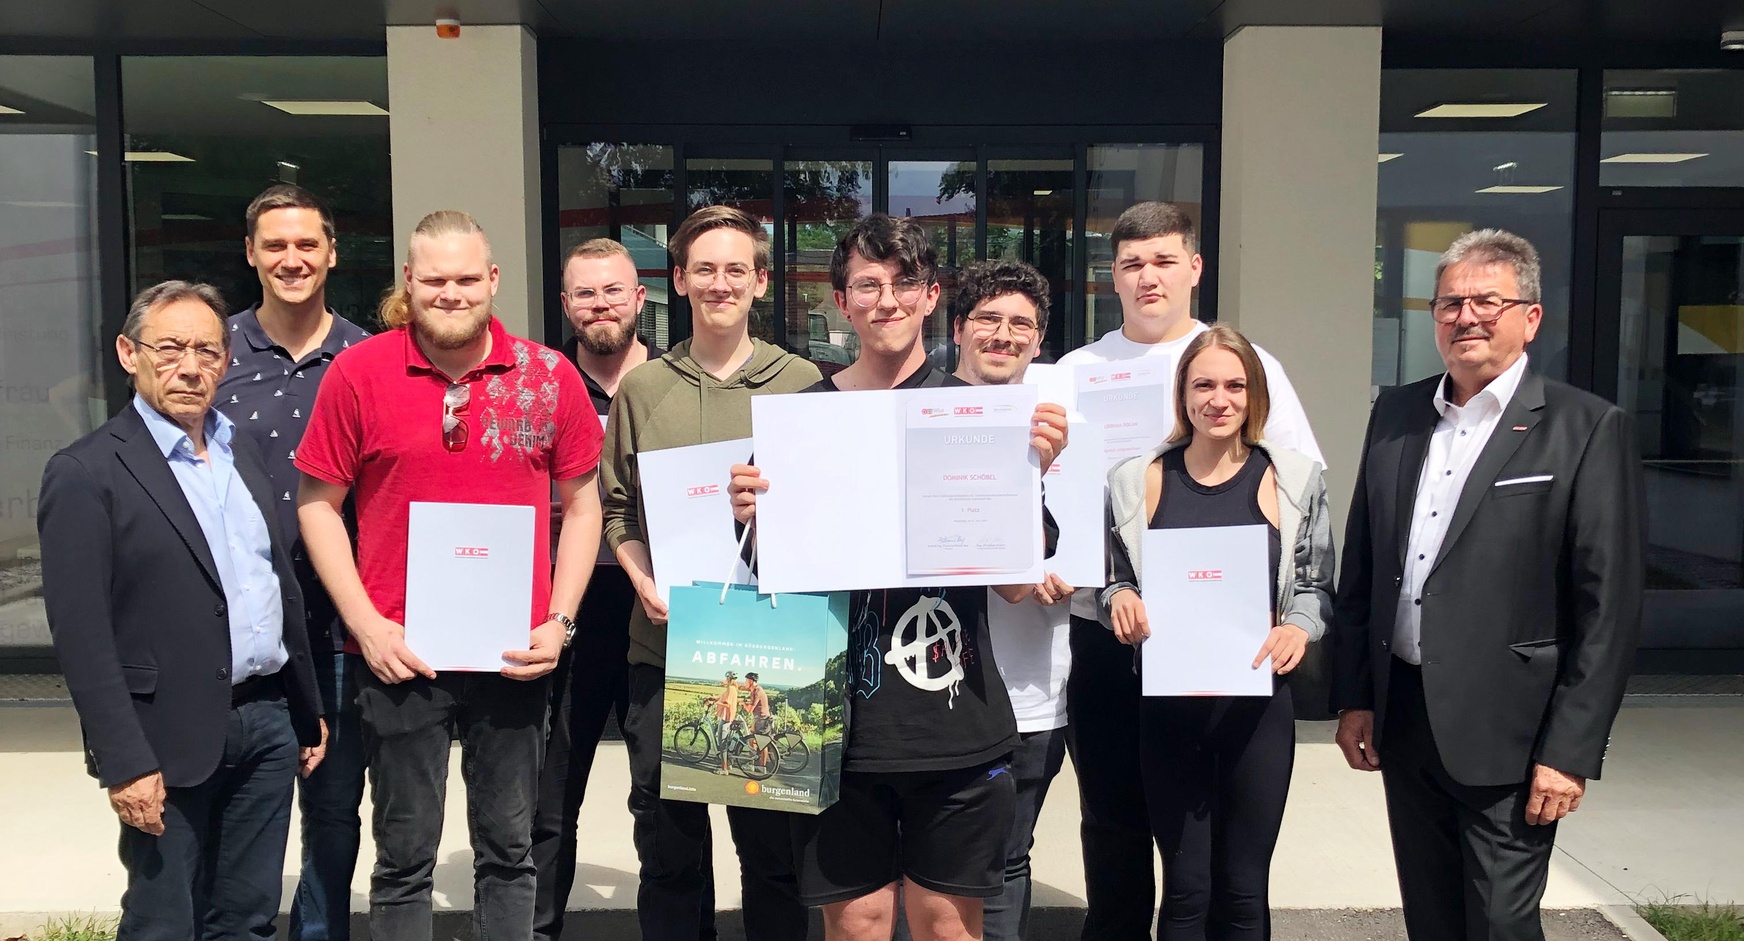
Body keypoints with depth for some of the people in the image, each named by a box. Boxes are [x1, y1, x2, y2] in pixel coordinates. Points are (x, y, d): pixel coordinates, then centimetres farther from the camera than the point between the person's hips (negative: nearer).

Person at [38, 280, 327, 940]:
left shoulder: (242, 452, 12)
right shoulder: (86, 473, -8)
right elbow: (81, 634, -13)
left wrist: (308, 712, 16)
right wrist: (125, 763, -17)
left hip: (269, 724, 6)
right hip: (174, 743, -6)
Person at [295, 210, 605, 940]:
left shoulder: (550, 376, 0)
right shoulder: (358, 373, -2)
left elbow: (581, 506, 6)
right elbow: (317, 503, 3)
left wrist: (559, 621, -3)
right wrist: (365, 623, -6)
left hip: (514, 654, 1)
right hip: (401, 654, -1)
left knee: (508, 851, 14)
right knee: (405, 857, 10)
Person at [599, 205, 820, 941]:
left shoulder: (802, 383, 3)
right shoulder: (641, 389, 7)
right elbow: (616, 509, 8)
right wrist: (645, 583, -7)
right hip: (664, 646, 2)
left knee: (773, 842, 9)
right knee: (669, 844, 13)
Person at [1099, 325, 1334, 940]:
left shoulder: (1295, 479, 0)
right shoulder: (1135, 480, 2)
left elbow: (1316, 584, 7)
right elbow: (1116, 582, 11)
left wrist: (1299, 628, -13)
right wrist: (1119, 600, -11)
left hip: (1258, 702, 0)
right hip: (1167, 705, 0)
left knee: (1243, 891, 9)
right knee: (1186, 890, 7)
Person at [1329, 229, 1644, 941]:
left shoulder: (1586, 429, -7)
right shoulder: (1396, 414, 8)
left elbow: (1609, 608, -10)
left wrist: (1571, 751, -12)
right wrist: (1353, 697, 8)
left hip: (1506, 731, -5)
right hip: (1401, 717, 5)